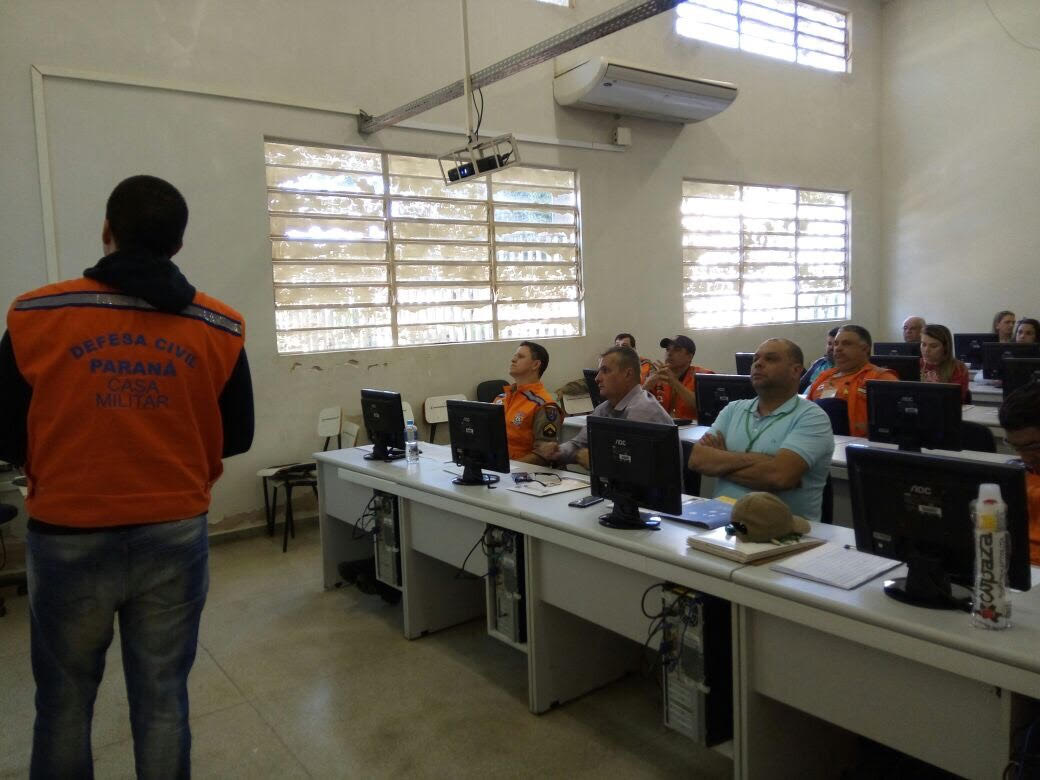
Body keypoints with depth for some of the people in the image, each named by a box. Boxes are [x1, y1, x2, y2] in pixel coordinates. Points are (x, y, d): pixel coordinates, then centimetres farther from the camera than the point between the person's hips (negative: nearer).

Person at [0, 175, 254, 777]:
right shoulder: (220, 328, -6)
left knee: (64, 704, 19)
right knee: (163, 701, 14)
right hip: (176, 537, 1)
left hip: (68, 539, 0)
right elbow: (238, 438, 3)